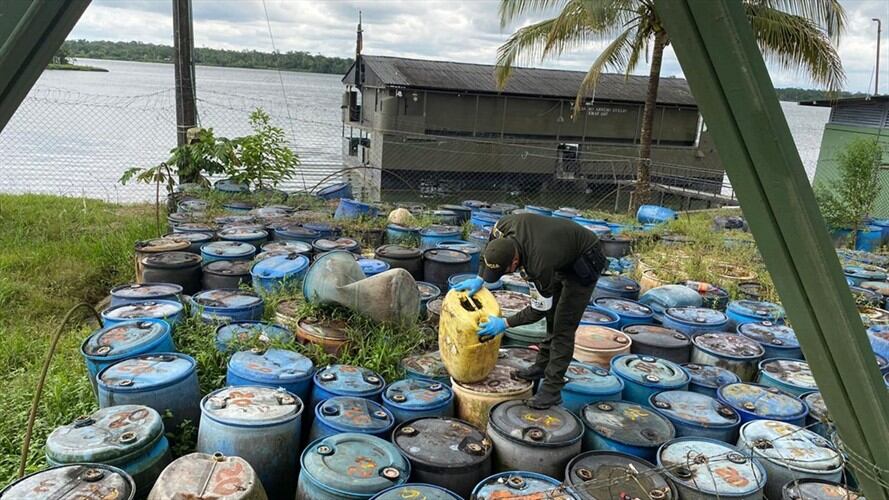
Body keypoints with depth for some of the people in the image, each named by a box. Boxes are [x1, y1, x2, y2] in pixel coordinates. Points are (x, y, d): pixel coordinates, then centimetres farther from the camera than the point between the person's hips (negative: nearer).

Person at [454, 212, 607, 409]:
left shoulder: (538, 265, -39)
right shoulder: (506, 225, -24)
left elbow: (539, 309, -23)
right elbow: (491, 246, 2)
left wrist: (505, 323, -18)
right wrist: (479, 279, -2)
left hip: (584, 264, -8)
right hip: (564, 258, 8)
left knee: (563, 326, -9)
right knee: (552, 318, 17)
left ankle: (552, 389, -4)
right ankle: (542, 366, 31)